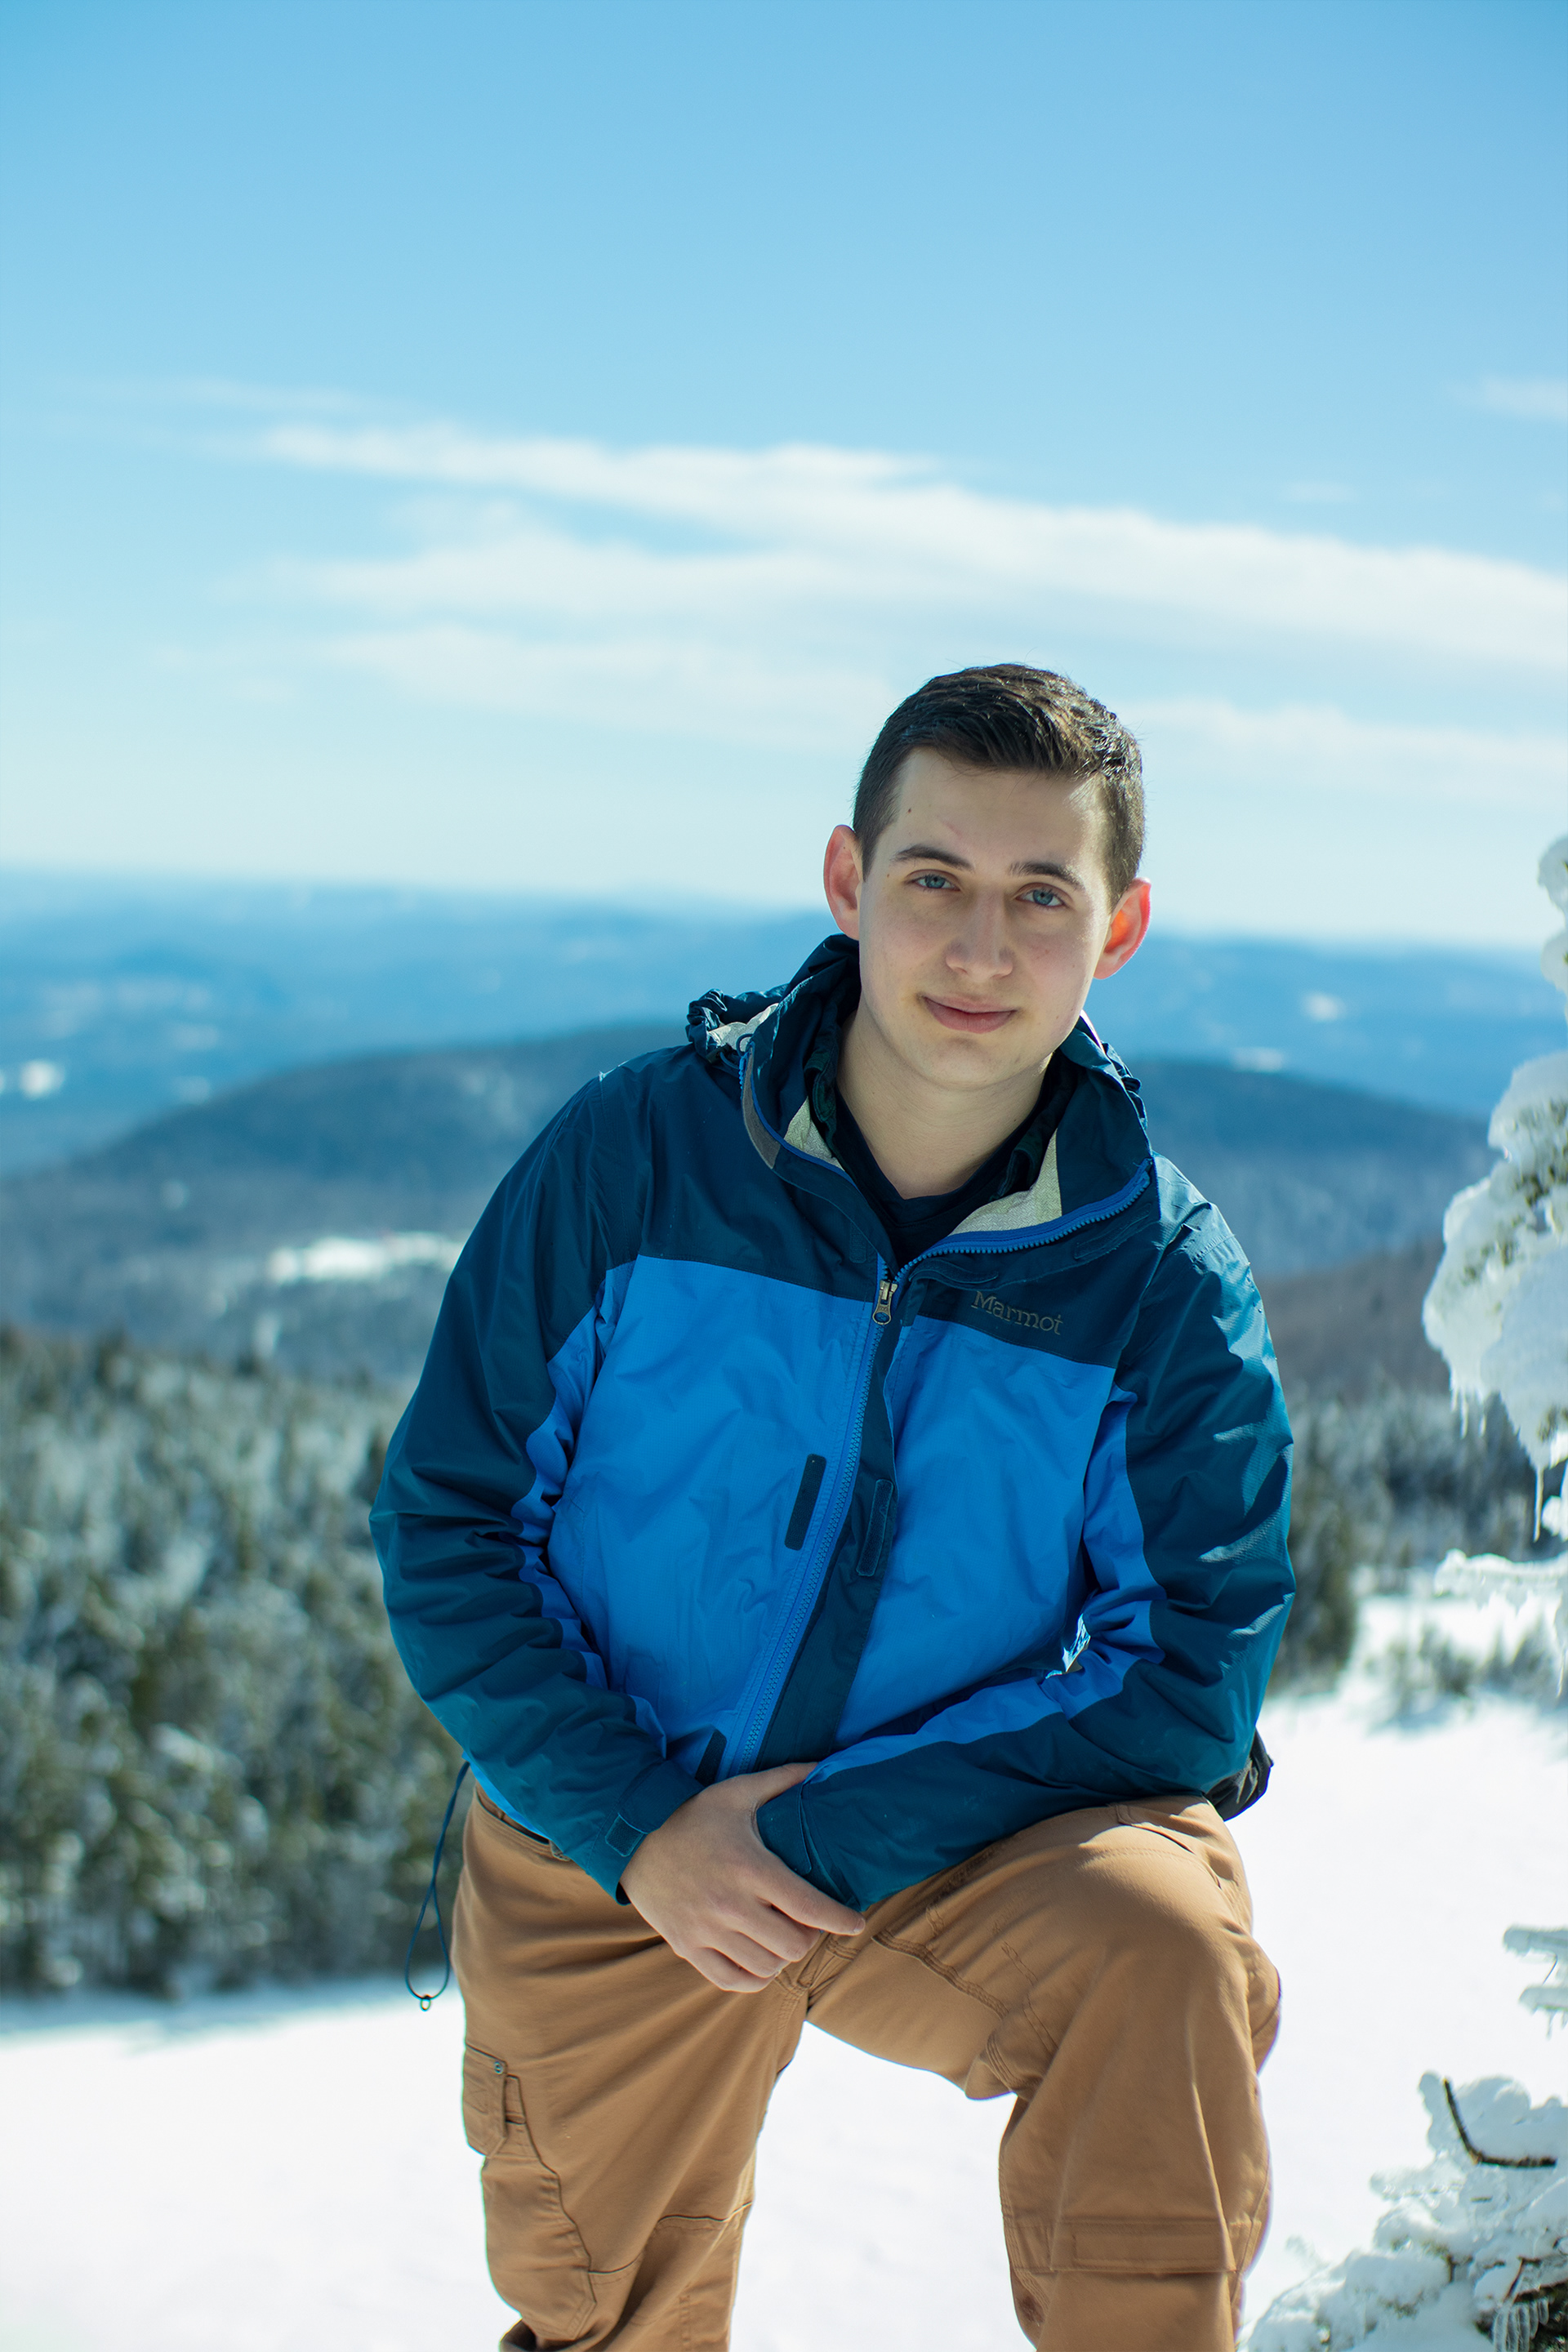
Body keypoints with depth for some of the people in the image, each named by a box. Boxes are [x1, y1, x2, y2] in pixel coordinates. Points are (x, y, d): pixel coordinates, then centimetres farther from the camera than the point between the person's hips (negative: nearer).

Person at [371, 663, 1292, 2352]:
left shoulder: (1165, 1279, -12)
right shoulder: (632, 1150, -13)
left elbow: (1189, 1672, -13)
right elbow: (445, 1519, -8)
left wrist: (832, 1830, -22)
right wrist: (641, 1831, -18)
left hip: (946, 1842, -1)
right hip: (600, 1850, 1)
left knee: (1163, 1940, -30)